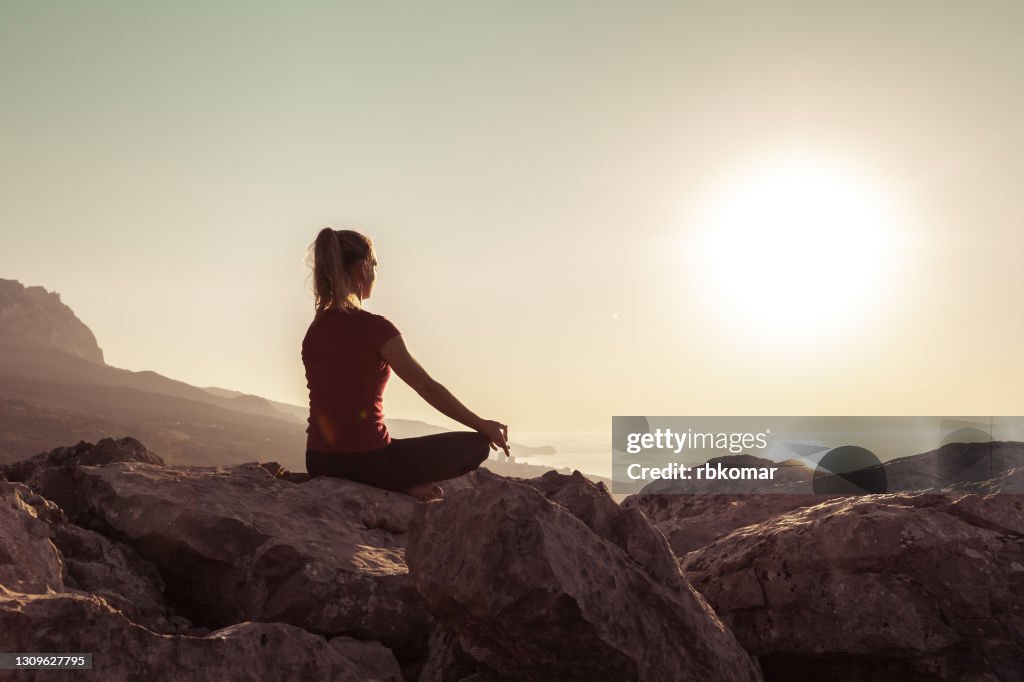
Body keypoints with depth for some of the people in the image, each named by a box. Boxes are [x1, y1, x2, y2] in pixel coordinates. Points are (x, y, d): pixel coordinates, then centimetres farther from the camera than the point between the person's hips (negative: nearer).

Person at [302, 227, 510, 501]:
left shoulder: (314, 330, 7)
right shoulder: (374, 327, -14)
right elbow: (428, 388, -10)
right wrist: (483, 425, 1)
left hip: (319, 462, 7)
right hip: (365, 461, -7)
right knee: (478, 445, 5)